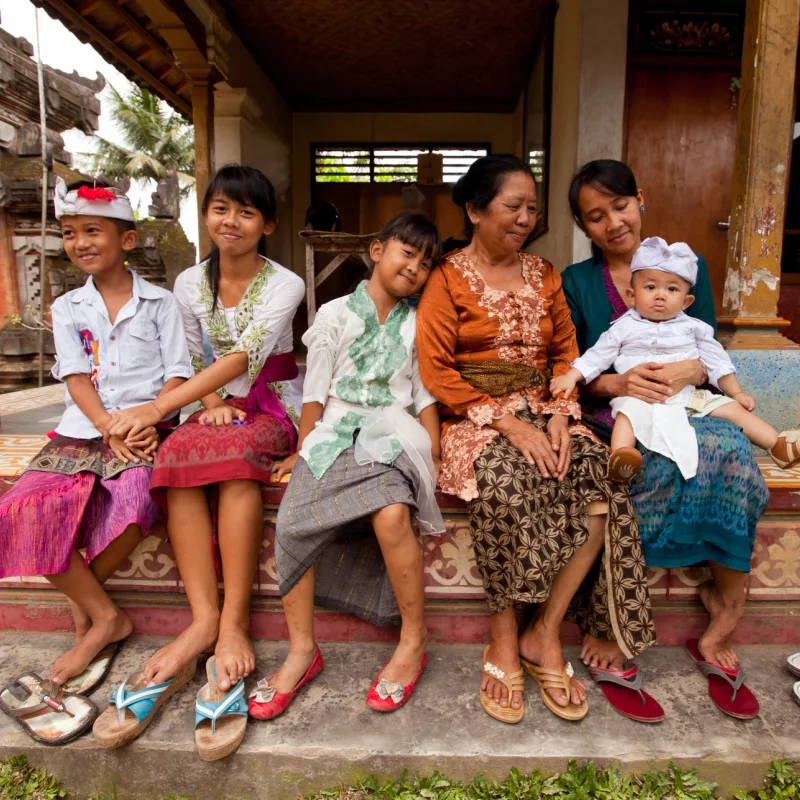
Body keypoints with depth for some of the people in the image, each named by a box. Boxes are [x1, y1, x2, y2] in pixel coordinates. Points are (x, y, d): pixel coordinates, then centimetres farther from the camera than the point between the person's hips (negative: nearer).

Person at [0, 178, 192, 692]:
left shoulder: (160, 302, 8)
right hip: (83, 430, 4)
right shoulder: (68, 307, 16)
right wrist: (109, 428, -13)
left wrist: (149, 421, -18)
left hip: (144, 430, -3)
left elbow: (178, 374, 0)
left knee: (132, 505, -32)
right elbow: (76, 378, 4)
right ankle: (105, 617, -7)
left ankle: (84, 605, -2)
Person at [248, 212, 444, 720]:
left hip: (390, 435, -1)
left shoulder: (417, 323, 15)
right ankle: (302, 650, -2)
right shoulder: (336, 314, 12)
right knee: (292, 522, -22)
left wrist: (435, 458, 2)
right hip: (335, 434, 1)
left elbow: (426, 394, 12)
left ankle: (414, 641, -8)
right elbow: (315, 392, 9)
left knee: (392, 514, -31)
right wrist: (304, 450, 3)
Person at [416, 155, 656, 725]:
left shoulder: (544, 275, 16)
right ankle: (504, 643, -13)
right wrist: (507, 422, -17)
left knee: (601, 487, -23)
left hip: (543, 410, 5)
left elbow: (566, 354, 13)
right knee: (509, 487, -35)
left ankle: (544, 634, -7)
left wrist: (559, 415, -6)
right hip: (476, 417, -4)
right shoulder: (448, 279, 1)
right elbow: (436, 371, -8)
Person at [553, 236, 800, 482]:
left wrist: (736, 392, 13)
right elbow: (597, 356, 6)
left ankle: (779, 445, -5)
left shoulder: (693, 328, 13)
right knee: (627, 412, -33)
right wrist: (572, 377, -5)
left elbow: (717, 362, 17)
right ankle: (621, 453, -51)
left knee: (731, 408, -7)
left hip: (689, 397, 3)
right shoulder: (624, 328, 7)